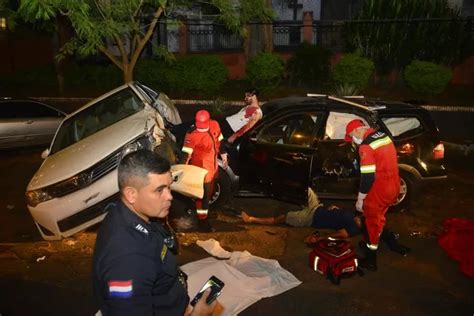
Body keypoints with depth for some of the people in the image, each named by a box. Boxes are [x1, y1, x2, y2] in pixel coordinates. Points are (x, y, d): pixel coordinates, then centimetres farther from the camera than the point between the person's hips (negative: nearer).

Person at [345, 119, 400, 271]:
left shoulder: (366, 146, -22)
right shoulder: (383, 135, 6)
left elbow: (368, 177, -23)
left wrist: (360, 199, -14)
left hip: (379, 191, -8)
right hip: (393, 187, 8)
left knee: (372, 223, 8)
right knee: (378, 218, 26)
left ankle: (370, 261, 21)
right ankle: (371, 245, 45)